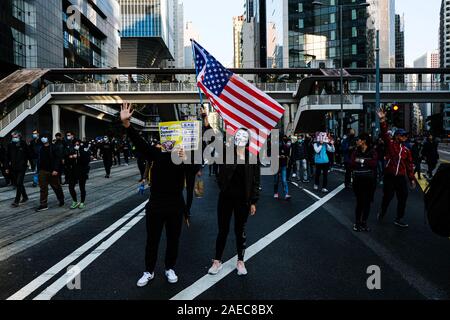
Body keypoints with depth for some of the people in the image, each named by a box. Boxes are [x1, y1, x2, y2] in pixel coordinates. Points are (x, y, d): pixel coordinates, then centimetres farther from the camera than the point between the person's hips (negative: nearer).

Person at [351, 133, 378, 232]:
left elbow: (374, 163, -16)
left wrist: (362, 161, -12)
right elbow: (352, 163, -8)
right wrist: (367, 163, -15)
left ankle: (364, 222, 22)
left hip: (369, 180, 0)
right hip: (358, 180, 1)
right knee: (359, 202, 1)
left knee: (367, 202, 7)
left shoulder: (372, 151, -1)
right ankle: (357, 223, 14)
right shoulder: (356, 151, 5)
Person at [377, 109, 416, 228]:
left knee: (403, 198, 6)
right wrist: (383, 121, -29)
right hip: (389, 176, -4)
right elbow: (384, 133, -16)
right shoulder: (390, 143, 0)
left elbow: (409, 165, 12)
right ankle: (382, 212, 32)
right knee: (388, 196, 5)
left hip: (401, 177, 4)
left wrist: (412, 178, 9)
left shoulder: (406, 150, 10)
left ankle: (399, 219, 20)